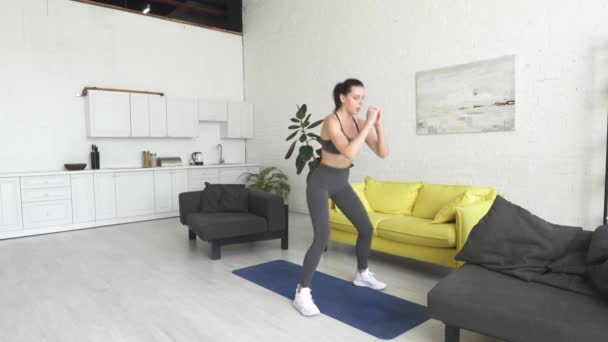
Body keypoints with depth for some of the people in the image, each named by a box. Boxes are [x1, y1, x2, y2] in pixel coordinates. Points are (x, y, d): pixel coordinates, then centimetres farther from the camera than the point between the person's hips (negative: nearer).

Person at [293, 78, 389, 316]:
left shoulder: (360, 123, -1)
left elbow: (383, 153, -5)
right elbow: (349, 153, -36)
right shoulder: (331, 121, -22)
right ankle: (302, 292, -5)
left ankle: (362, 274, 34)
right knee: (322, 237, -18)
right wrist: (368, 124, -31)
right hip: (321, 183, -7)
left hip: (341, 183, 8)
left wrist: (378, 125, -17)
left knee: (366, 228, 11)